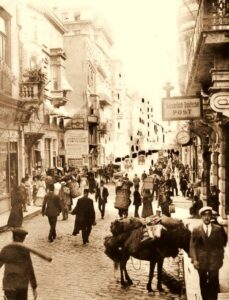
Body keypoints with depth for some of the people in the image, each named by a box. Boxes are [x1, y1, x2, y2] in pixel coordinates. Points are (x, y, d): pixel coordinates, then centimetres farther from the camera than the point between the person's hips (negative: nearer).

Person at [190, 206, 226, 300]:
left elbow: (221, 244, 7)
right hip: (201, 261, 0)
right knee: (203, 283, 11)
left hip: (214, 261, 0)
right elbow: (192, 246, -4)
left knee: (214, 283, 1)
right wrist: (194, 260, -12)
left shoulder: (218, 229, 1)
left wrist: (221, 258, 5)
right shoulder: (196, 230, -2)